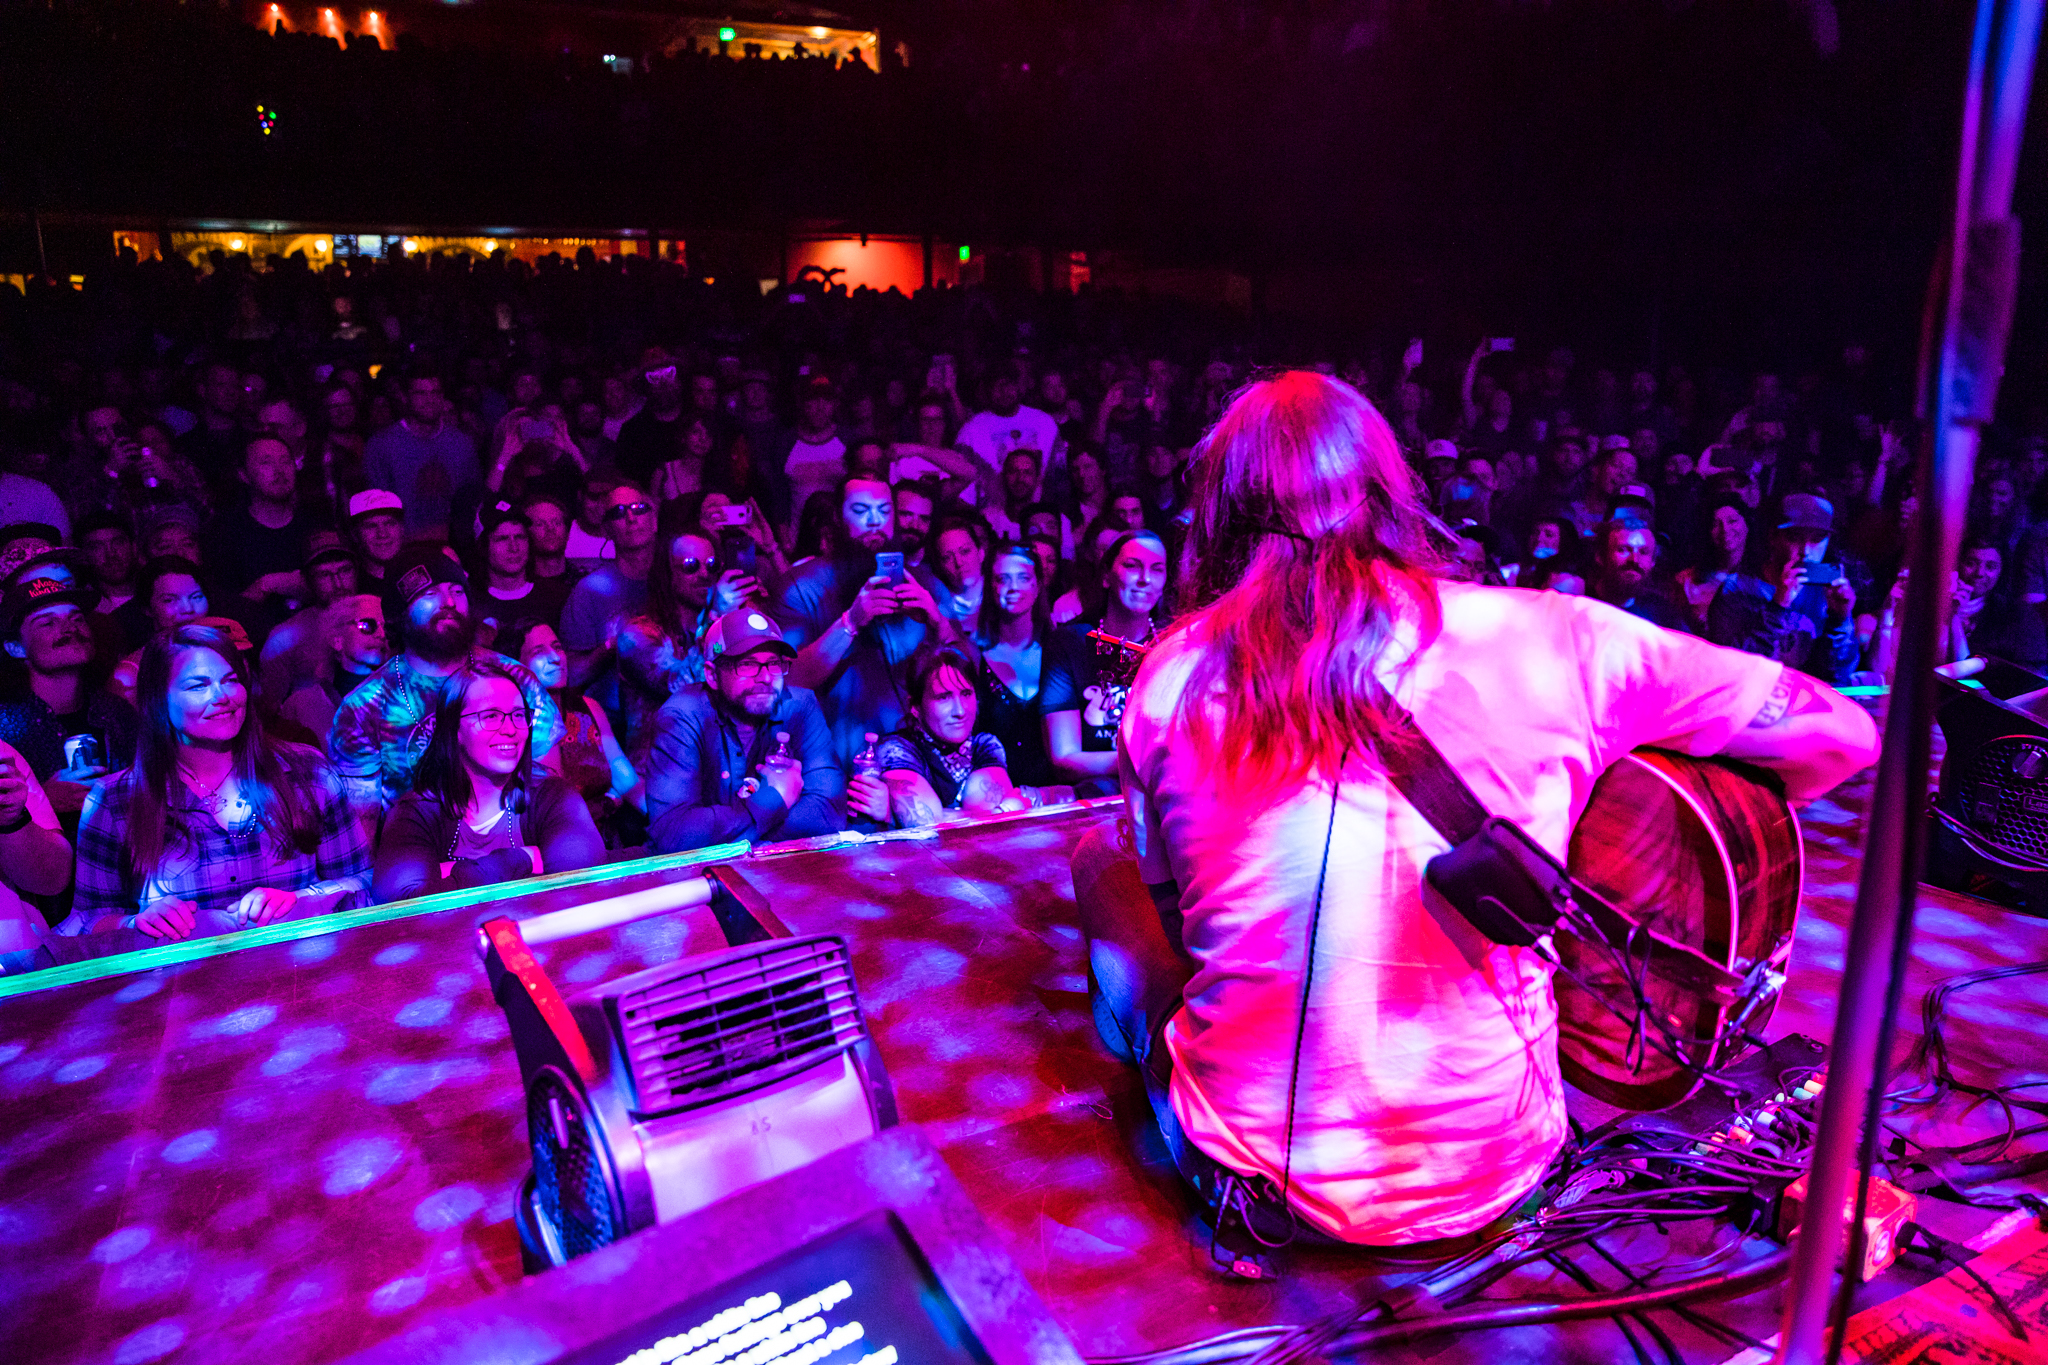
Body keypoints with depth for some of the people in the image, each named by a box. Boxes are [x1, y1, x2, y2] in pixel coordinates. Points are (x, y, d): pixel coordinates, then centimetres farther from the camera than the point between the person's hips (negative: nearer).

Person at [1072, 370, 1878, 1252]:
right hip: (1491, 1177, 2)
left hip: (1259, 1184, -1)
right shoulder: (1535, 636, -10)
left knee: (1101, 859, 21)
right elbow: (1839, 733, 0)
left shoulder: (1174, 674, -9)